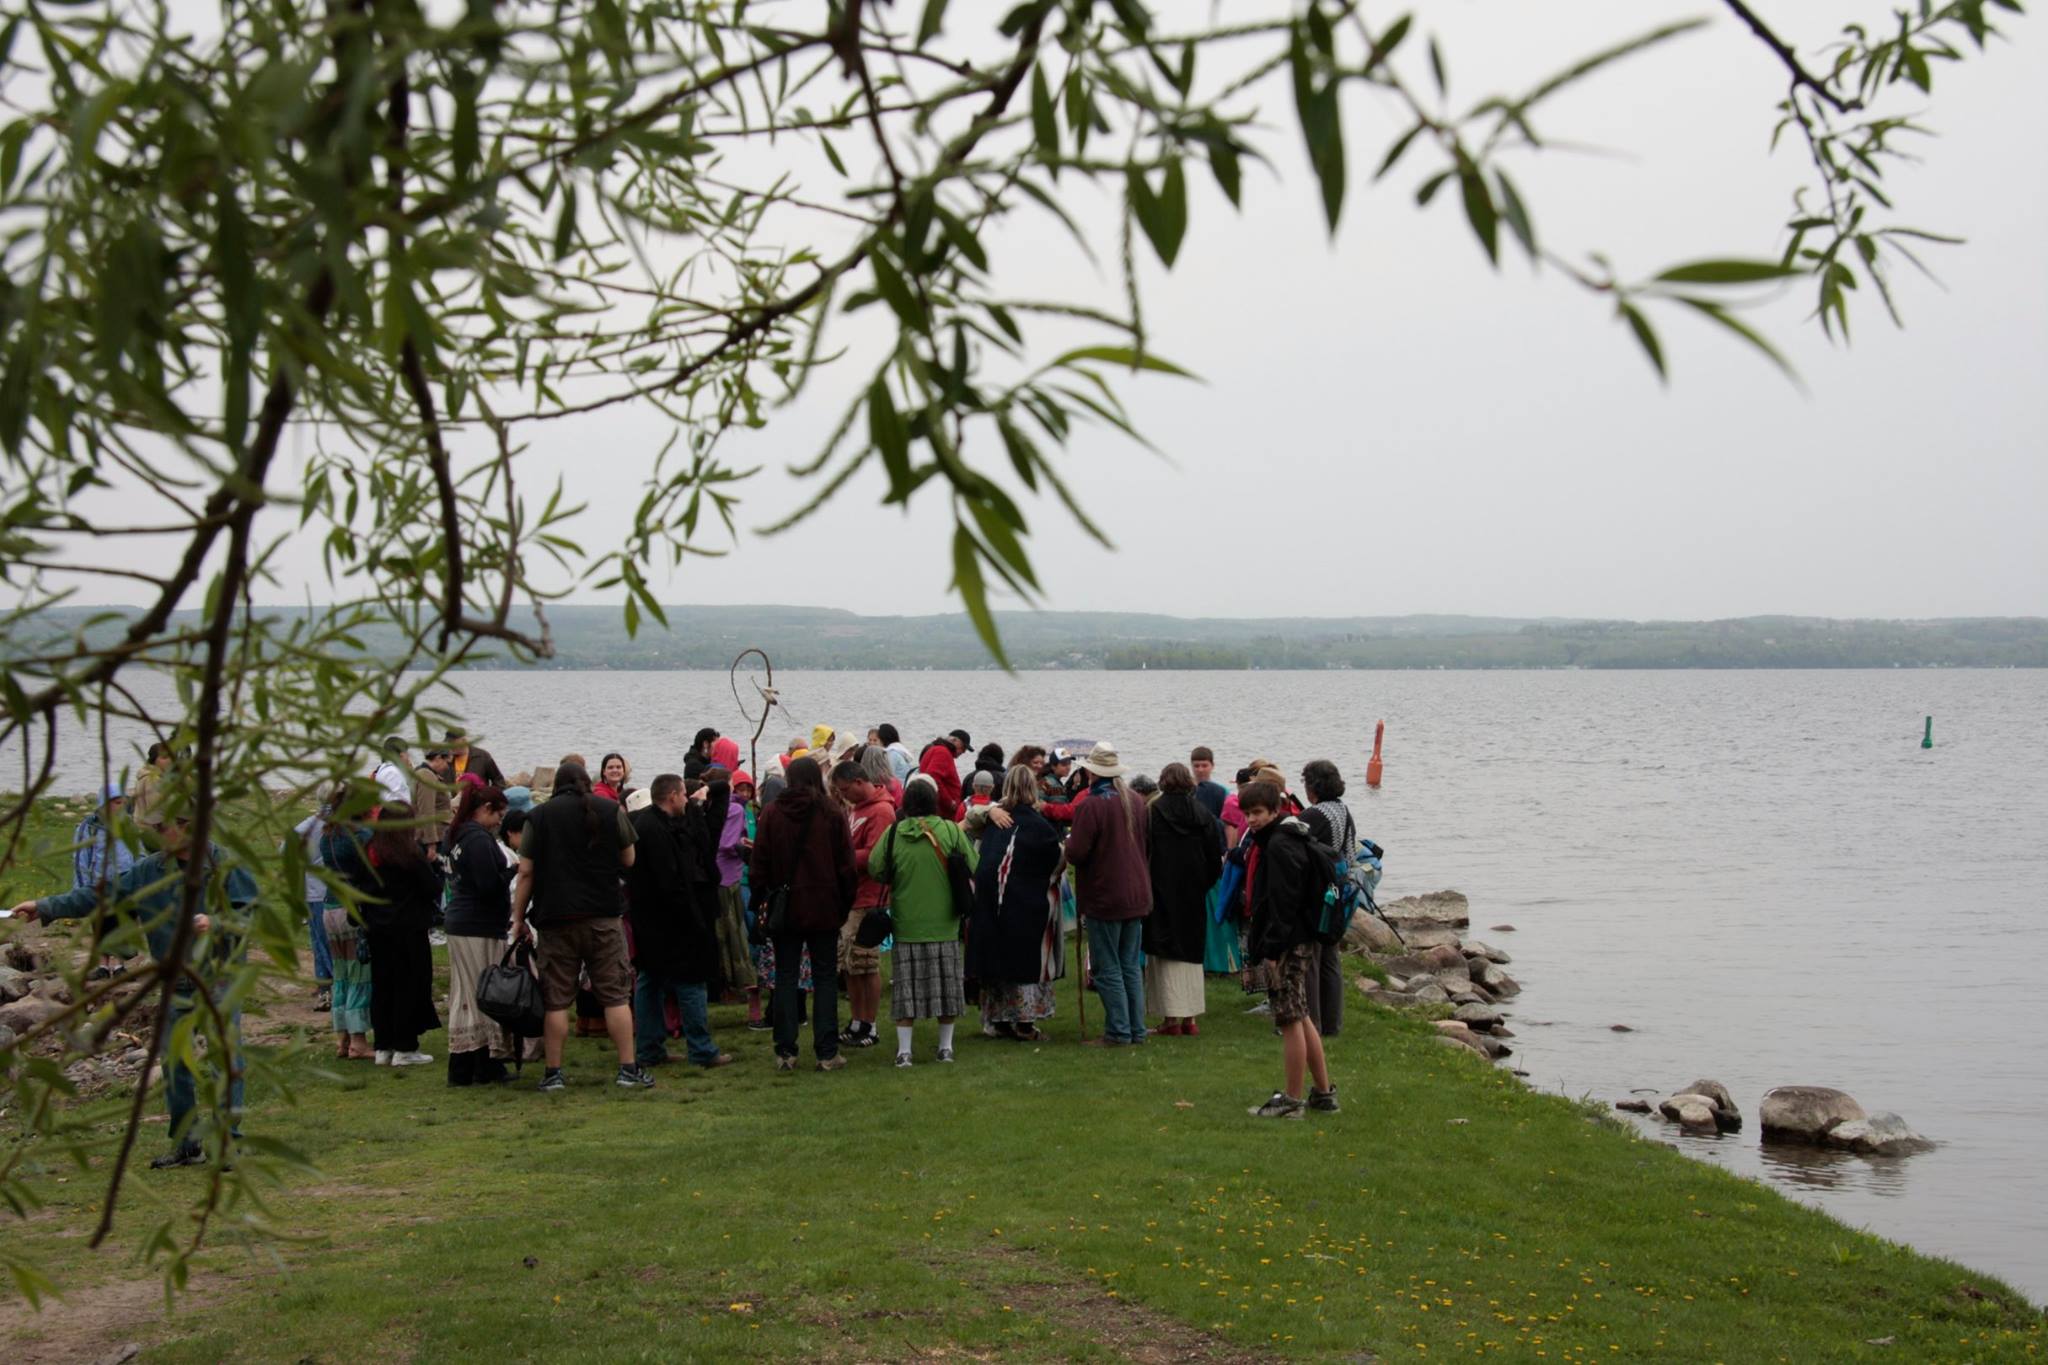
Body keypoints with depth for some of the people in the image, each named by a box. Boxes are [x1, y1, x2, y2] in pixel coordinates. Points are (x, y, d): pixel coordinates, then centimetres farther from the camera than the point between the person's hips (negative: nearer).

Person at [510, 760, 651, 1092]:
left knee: (556, 1000, 5)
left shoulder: (538, 816, 3)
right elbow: (629, 860, 9)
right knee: (616, 995, 4)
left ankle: (553, 1073, 7)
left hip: (555, 918, 0)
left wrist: (518, 916, 7)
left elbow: (526, 872, 1)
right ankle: (628, 1069, 3)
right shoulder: (611, 810, 3)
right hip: (603, 915, 0)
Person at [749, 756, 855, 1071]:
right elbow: (846, 864, -2)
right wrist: (846, 903, 7)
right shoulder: (831, 814, -4)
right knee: (825, 977, 5)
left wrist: (759, 900, 10)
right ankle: (827, 1053, 2)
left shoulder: (771, 814, -1)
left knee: (785, 977, 7)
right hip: (824, 909, -1)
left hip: (784, 907, 1)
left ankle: (785, 1052, 5)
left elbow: (759, 863, 1)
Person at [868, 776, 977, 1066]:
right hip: (943, 923, 0)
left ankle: (903, 1050, 4)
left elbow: (875, 869, -2)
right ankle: (946, 1046, 17)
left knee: (906, 987, 6)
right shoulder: (950, 830, -7)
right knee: (945, 984, 11)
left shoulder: (894, 833, -6)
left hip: (906, 924, 0)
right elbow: (973, 868, -2)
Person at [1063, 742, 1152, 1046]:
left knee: (1108, 969, 2)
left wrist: (1068, 842, 2)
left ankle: (1118, 1031, 2)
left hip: (1104, 897, -6)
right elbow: (1149, 845, 14)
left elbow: (1076, 853, -19)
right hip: (1137, 895, 6)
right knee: (1132, 966, 14)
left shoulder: (1090, 806, -18)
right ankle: (1137, 1029, 16)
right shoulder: (1137, 801, 4)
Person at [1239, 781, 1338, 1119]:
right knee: (1300, 1017, 15)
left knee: (1291, 1019, -5)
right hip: (1301, 940, 11)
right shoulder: (1274, 841, 17)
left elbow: (1283, 902, -22)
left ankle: (1291, 1100, 0)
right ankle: (1324, 1093, 21)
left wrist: (1273, 949, -22)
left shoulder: (1280, 846, -16)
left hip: (1289, 944, -11)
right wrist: (1259, 943, 21)